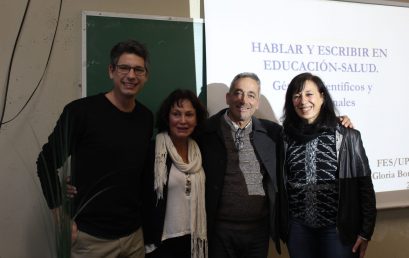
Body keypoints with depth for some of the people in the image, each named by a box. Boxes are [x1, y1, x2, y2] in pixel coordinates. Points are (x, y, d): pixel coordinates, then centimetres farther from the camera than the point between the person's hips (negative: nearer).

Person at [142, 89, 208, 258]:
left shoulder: (199, 152, 5)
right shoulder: (152, 151, -11)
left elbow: (201, 198, 11)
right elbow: (143, 200, -11)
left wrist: (203, 236, 10)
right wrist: (147, 242, -11)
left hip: (194, 240, 5)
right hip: (161, 242, -5)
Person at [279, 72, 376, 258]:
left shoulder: (347, 136, -5)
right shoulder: (285, 138, 0)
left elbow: (364, 185, -3)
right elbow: (281, 186, 8)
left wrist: (365, 231, -4)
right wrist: (282, 226, 7)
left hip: (338, 228, -2)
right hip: (298, 228, 2)